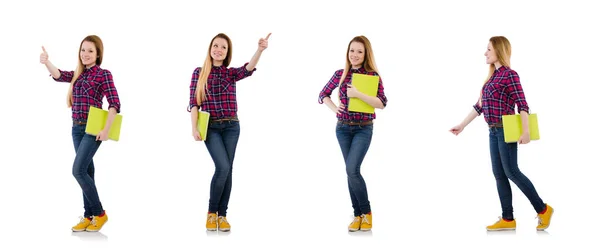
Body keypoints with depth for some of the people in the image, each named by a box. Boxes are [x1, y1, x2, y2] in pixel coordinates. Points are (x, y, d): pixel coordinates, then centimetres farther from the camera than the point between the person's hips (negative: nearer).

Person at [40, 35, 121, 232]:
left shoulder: (103, 74, -8)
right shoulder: (78, 74, 11)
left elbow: (114, 104, -13)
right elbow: (59, 76, -7)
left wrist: (106, 130, -19)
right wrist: (46, 62, -27)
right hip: (77, 128, 7)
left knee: (78, 170, -14)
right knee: (86, 171, 10)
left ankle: (99, 213, -4)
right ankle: (89, 216, 15)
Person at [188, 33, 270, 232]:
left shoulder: (231, 73, 4)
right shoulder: (199, 72, 1)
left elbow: (249, 68, -17)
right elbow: (194, 102, -1)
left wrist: (260, 50, -35)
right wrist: (194, 128, -10)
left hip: (231, 127, 3)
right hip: (211, 127, -3)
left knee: (228, 169, 2)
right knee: (223, 167, -16)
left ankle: (222, 215, 10)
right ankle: (212, 212, 0)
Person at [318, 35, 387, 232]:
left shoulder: (372, 75, -7)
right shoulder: (340, 74, 2)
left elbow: (382, 103, -15)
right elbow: (323, 95, 13)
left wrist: (358, 94, -25)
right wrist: (335, 108, -4)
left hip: (363, 129, -4)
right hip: (343, 128, 4)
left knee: (352, 169, -16)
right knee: (351, 171, 7)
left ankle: (366, 212, 0)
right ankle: (358, 215, 16)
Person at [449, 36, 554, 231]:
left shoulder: (510, 75, -10)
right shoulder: (492, 76, 15)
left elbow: (522, 104, -16)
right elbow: (480, 105, 20)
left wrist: (525, 131, -25)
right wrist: (462, 125, 22)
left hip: (506, 130, -8)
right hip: (494, 131, 8)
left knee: (511, 171, -8)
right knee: (499, 173, 6)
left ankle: (543, 209, 3)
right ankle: (508, 219, 9)